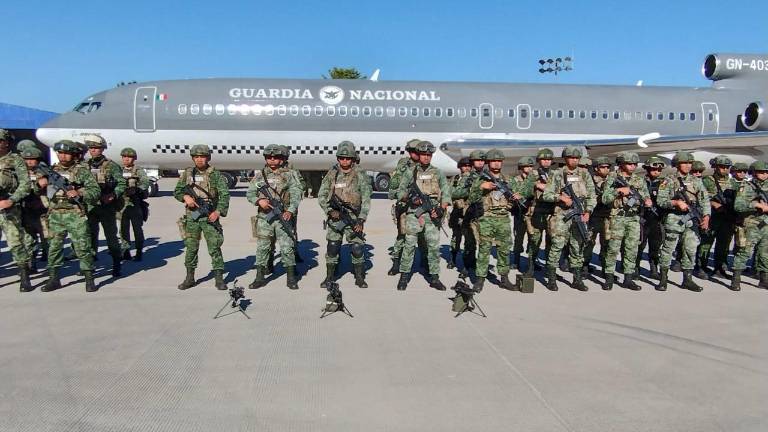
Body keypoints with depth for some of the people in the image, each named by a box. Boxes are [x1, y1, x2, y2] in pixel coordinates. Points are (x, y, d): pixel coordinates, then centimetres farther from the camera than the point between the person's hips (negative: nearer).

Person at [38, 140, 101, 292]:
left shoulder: (82, 171, 1)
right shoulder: (52, 170, 13)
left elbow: (96, 190, -4)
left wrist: (79, 193, -19)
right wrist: (40, 180, -7)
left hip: (76, 215, -4)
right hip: (55, 215, 4)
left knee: (83, 247, -4)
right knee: (54, 246, 8)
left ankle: (89, 280, 3)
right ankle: (53, 279, 18)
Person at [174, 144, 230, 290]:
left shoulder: (215, 174, -1)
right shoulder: (187, 173, 9)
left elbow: (224, 194, -7)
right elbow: (177, 191, 12)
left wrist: (218, 211, -19)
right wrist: (186, 197, -10)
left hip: (210, 217, -3)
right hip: (191, 216, 3)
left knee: (214, 248, -4)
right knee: (191, 248, 9)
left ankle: (219, 278, 3)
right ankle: (190, 277, 21)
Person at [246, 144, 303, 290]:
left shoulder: (288, 175, 3)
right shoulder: (259, 175, 9)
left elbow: (296, 194, -3)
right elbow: (249, 193, 8)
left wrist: (290, 211, -17)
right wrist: (259, 200, -13)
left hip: (283, 217, -2)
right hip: (264, 217, 2)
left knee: (287, 248, -1)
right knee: (262, 248, 7)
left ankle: (291, 278, 8)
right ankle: (260, 277, 17)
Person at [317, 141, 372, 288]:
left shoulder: (360, 175, -2)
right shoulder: (331, 174, 5)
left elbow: (366, 199, -6)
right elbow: (321, 196, 6)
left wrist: (361, 219, -15)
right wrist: (330, 210, -10)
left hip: (353, 217, -2)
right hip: (335, 216, 2)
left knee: (358, 247, -4)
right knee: (332, 247, 4)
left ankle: (359, 278, 12)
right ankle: (330, 277, 18)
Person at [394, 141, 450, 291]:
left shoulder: (438, 173, 11)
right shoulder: (409, 173, 9)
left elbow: (446, 194, 7)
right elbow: (400, 192, 8)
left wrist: (441, 209, -7)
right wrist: (409, 198, -12)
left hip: (432, 214, 1)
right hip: (413, 213, -1)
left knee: (434, 246, 2)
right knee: (409, 245, -1)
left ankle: (434, 277, 11)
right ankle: (404, 276, 8)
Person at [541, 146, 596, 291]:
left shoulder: (584, 174, 10)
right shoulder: (557, 174, 2)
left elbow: (591, 195, 9)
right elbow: (546, 195, -1)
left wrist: (588, 211, -3)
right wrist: (561, 197, -15)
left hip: (580, 215, 3)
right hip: (562, 215, -3)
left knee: (578, 247, 7)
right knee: (557, 245, -8)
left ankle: (577, 279, 16)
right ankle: (551, 279, 1)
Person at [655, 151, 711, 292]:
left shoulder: (696, 181, 11)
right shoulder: (669, 181, 0)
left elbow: (705, 200, 6)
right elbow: (661, 201, -5)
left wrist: (706, 216, -7)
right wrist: (676, 202, -19)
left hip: (692, 219, 4)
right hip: (674, 219, -4)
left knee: (690, 249, 5)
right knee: (668, 248, 0)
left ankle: (687, 279, 14)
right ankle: (663, 279, 8)